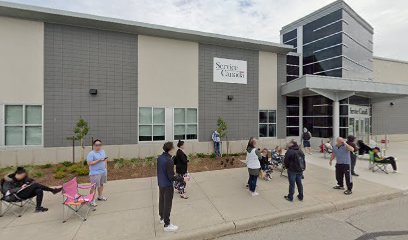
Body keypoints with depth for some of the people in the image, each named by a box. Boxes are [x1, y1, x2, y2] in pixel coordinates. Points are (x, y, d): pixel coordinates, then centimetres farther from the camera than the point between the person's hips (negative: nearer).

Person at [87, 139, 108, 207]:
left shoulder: (103, 151, 8)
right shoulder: (91, 153, -14)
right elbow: (89, 163, -19)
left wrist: (106, 168, 11)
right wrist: (98, 160, -24)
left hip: (103, 171, 7)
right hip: (95, 173, -7)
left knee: (101, 184, 18)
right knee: (94, 186, -3)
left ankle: (100, 196, 34)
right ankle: (92, 200, 8)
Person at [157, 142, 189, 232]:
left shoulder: (159, 158, -3)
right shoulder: (169, 161, -29)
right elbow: (171, 177, -25)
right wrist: (183, 178, -18)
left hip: (161, 183, 8)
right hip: (167, 185, -8)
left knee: (162, 201, 24)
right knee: (167, 204, 7)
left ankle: (162, 218, 46)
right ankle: (167, 225, 22)